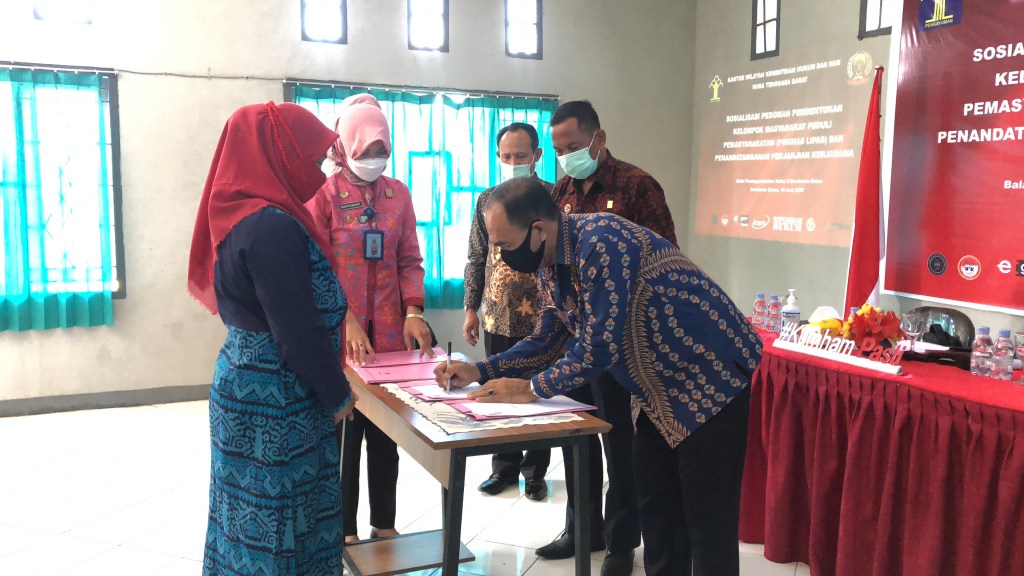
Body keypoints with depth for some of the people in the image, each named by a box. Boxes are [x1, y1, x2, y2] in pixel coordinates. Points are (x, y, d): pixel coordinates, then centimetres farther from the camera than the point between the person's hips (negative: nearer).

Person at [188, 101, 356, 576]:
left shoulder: (243, 215, 7)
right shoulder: (274, 227, -22)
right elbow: (298, 329, -22)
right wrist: (337, 394, -8)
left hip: (247, 384, 9)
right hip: (275, 400, -9)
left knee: (253, 512, 19)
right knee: (279, 517, 4)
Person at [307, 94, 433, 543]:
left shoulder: (397, 193, 7)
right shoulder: (324, 193, -5)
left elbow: (409, 259, 8)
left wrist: (413, 311, -6)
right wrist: (347, 320, -19)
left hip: (390, 333, 4)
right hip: (340, 336, -4)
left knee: (386, 430, 11)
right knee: (344, 431, 5)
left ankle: (384, 523, 25)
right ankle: (346, 530, 20)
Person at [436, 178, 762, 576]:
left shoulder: (600, 243, -28)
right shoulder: (550, 265, 2)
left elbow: (601, 347, -28)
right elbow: (548, 342, 11)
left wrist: (531, 388, -18)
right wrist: (479, 372, 0)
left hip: (713, 378, -9)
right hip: (662, 388, 9)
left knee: (707, 521, -1)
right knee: (655, 506, 15)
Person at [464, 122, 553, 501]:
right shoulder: (488, 200, 7)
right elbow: (476, 259, 11)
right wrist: (471, 308, 8)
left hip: (541, 319, -3)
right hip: (497, 318, 3)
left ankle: (534, 470, 22)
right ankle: (504, 466, 27)